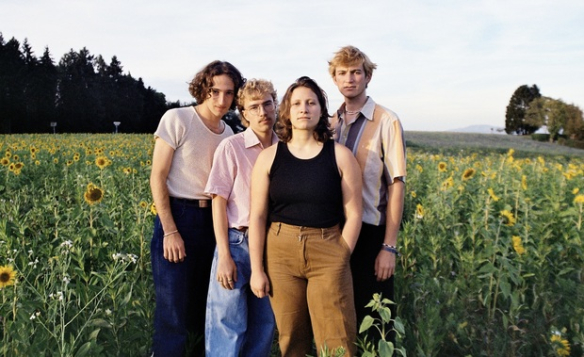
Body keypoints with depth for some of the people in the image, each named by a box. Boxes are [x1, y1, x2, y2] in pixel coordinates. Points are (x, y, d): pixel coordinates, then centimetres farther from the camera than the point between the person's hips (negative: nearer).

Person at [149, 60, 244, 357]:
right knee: (174, 309, 0)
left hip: (212, 221, 6)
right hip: (177, 217, -5)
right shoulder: (176, 119, -9)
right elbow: (157, 178, -11)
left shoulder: (228, 134, 7)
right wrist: (170, 231, -16)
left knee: (204, 304, 14)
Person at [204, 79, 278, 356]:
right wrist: (224, 256, -12)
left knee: (265, 324, 13)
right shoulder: (231, 147, -6)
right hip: (237, 242, -4)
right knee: (228, 325, 1)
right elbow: (219, 202, -7)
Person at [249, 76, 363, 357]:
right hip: (281, 252, 1)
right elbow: (257, 216, 1)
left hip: (327, 253, -1)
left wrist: (339, 260, -6)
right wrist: (256, 269, -1)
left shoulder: (341, 156, -1)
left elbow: (353, 215, 0)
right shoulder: (269, 157, 1)